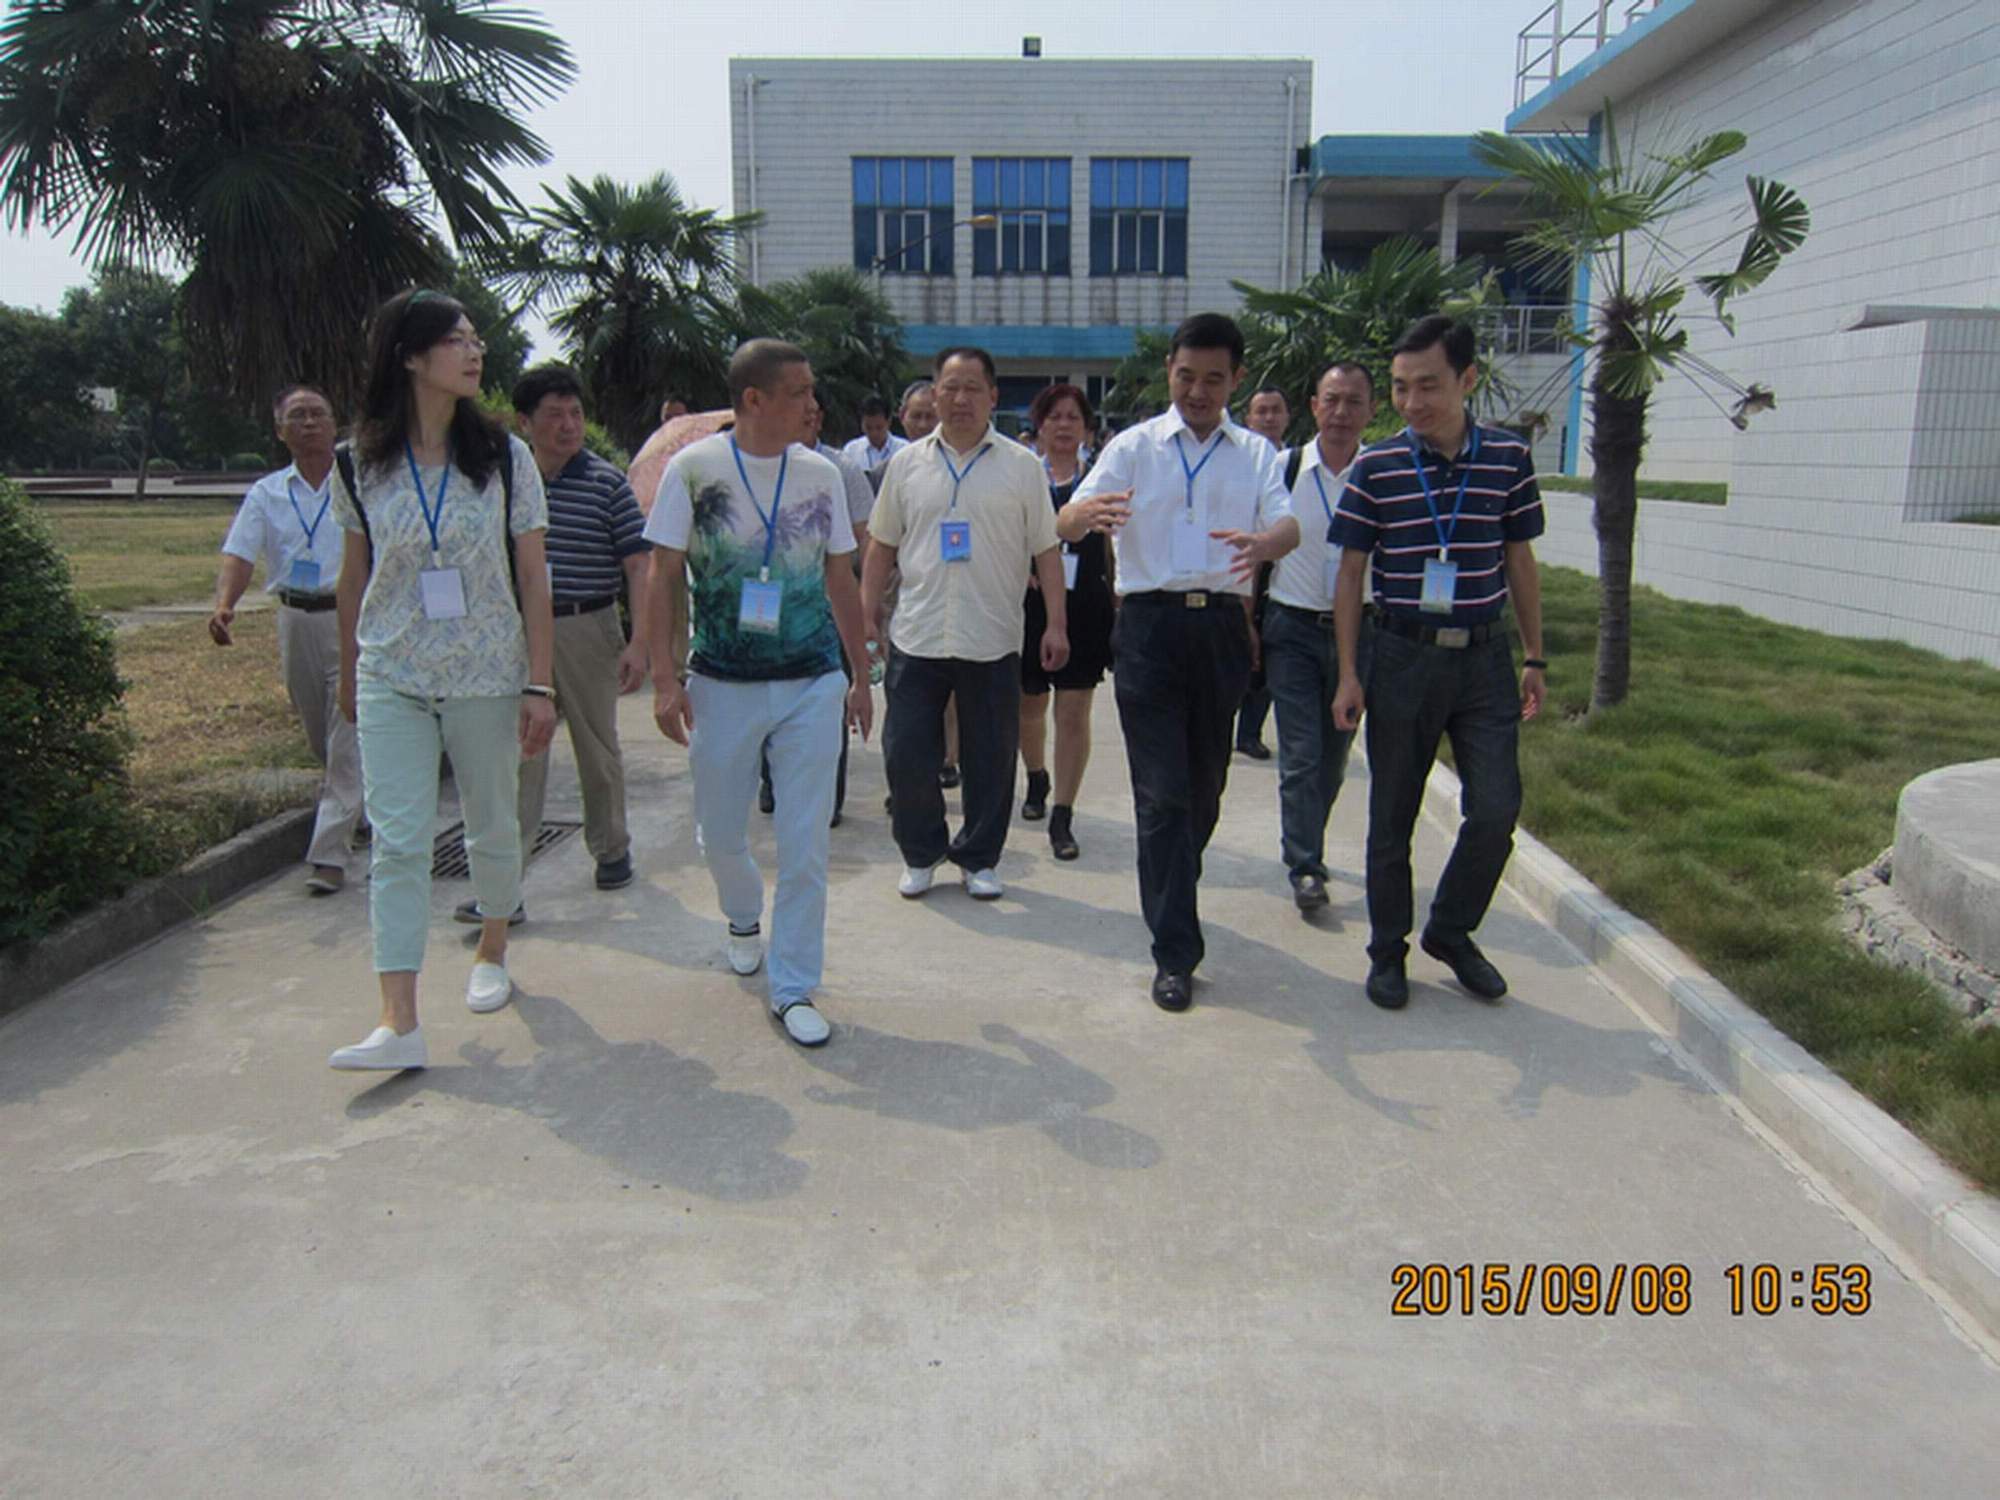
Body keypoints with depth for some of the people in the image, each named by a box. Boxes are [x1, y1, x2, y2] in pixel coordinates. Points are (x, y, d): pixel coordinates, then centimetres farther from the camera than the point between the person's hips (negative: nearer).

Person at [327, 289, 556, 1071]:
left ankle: (492, 951, 38)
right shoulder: (361, 465, 1)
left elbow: (533, 580, -2)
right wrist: (349, 675, 18)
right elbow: (354, 578, 11)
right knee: (396, 846, -5)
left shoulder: (504, 457, -1)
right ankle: (399, 1024, -5)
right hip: (392, 682, 0)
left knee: (491, 830, 13)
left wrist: (540, 686, -6)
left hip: (487, 677, 0)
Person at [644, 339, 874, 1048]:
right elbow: (663, 577, -2)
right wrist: (664, 677, -10)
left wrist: (861, 676, 12)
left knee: (805, 844, 0)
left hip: (813, 683, 1)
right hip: (723, 685, -1)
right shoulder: (692, 469, -4)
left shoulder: (821, 474, 4)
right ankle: (744, 918, 45)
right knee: (719, 834, 12)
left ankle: (792, 988, 13)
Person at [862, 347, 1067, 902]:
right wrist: (865, 617, 6)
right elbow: (881, 548, 12)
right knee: (906, 754, 4)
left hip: (993, 642, -1)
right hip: (916, 637, 1)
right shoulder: (907, 464, 7)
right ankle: (920, 853, 25)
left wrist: (1056, 624, -2)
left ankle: (978, 858, 25)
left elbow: (1046, 551, 3)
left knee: (991, 759, 7)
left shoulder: (1021, 465, 3)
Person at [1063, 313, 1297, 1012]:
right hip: (1150, 624, -2)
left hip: (1222, 626, 3)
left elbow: (1287, 523, -7)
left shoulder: (1256, 453, 12)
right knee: (1163, 791, -4)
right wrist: (1086, 514, -34)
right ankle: (1175, 950, 1)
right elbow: (1065, 524, -9)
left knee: (1205, 784, 12)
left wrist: (1265, 544, -32)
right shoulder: (1133, 446, 5)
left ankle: (1170, 895, 37)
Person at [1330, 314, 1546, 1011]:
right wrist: (1349, 675, -3)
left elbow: (1520, 562, 9)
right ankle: (1388, 951, 23)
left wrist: (1535, 658, 9)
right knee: (1392, 816, 7)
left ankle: (1450, 932, 22)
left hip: (1485, 658, 1)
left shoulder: (1509, 458, 1)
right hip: (1402, 657, -1)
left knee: (1497, 809, -3)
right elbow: (1350, 573, 0)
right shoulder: (1376, 466, -4)